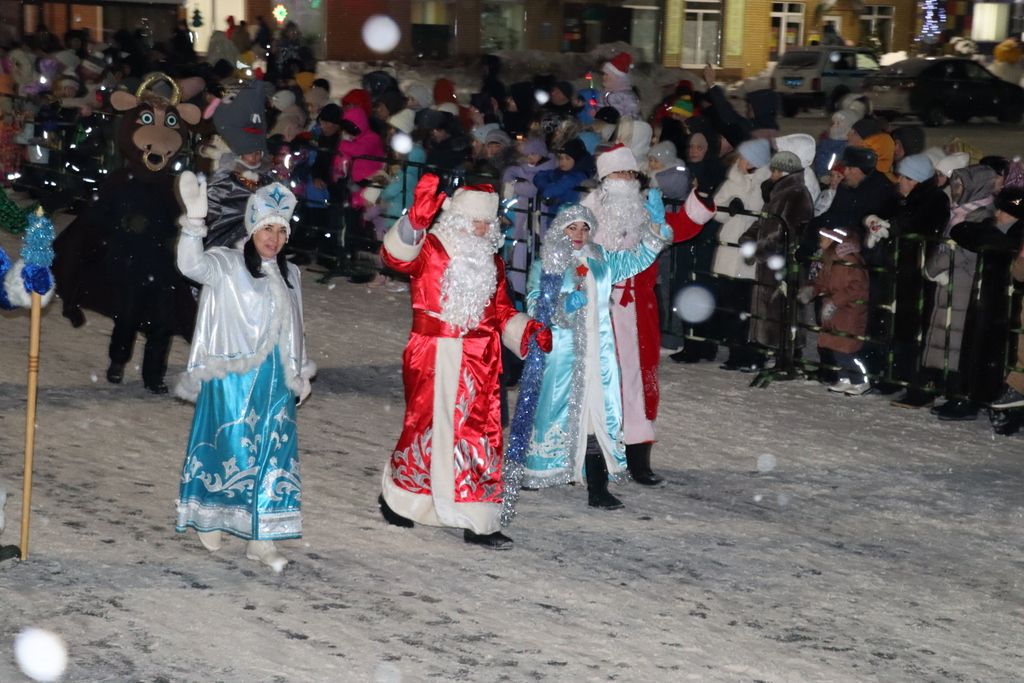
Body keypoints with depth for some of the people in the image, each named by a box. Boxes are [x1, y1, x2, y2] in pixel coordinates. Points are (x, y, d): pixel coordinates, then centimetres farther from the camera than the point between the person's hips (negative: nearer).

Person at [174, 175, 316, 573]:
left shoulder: (289, 274, 14)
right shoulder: (227, 264, -5)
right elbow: (191, 264, -26)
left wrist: (301, 373, 21)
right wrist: (195, 219, -37)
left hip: (276, 381, 5)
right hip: (232, 377, -5)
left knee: (273, 453, 2)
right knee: (229, 447, -1)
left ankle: (261, 539, 5)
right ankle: (209, 522, 19)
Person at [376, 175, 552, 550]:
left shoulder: (491, 261, 15)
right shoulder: (428, 248, -4)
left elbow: (502, 311, 19)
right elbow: (394, 256, -25)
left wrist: (528, 329, 0)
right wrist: (416, 221, -43)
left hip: (479, 364, 5)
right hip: (433, 360, -5)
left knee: (480, 434, 0)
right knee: (426, 426, 4)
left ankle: (479, 523, 3)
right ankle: (395, 495, 29)